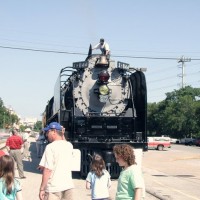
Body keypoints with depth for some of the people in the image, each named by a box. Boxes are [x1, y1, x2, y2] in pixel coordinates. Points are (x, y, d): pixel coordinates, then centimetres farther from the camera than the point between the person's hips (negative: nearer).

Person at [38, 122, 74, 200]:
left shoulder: (50, 147, -13)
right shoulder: (69, 146, 5)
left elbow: (47, 170, -16)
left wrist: (42, 189, -12)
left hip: (54, 188, -6)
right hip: (68, 186, 6)